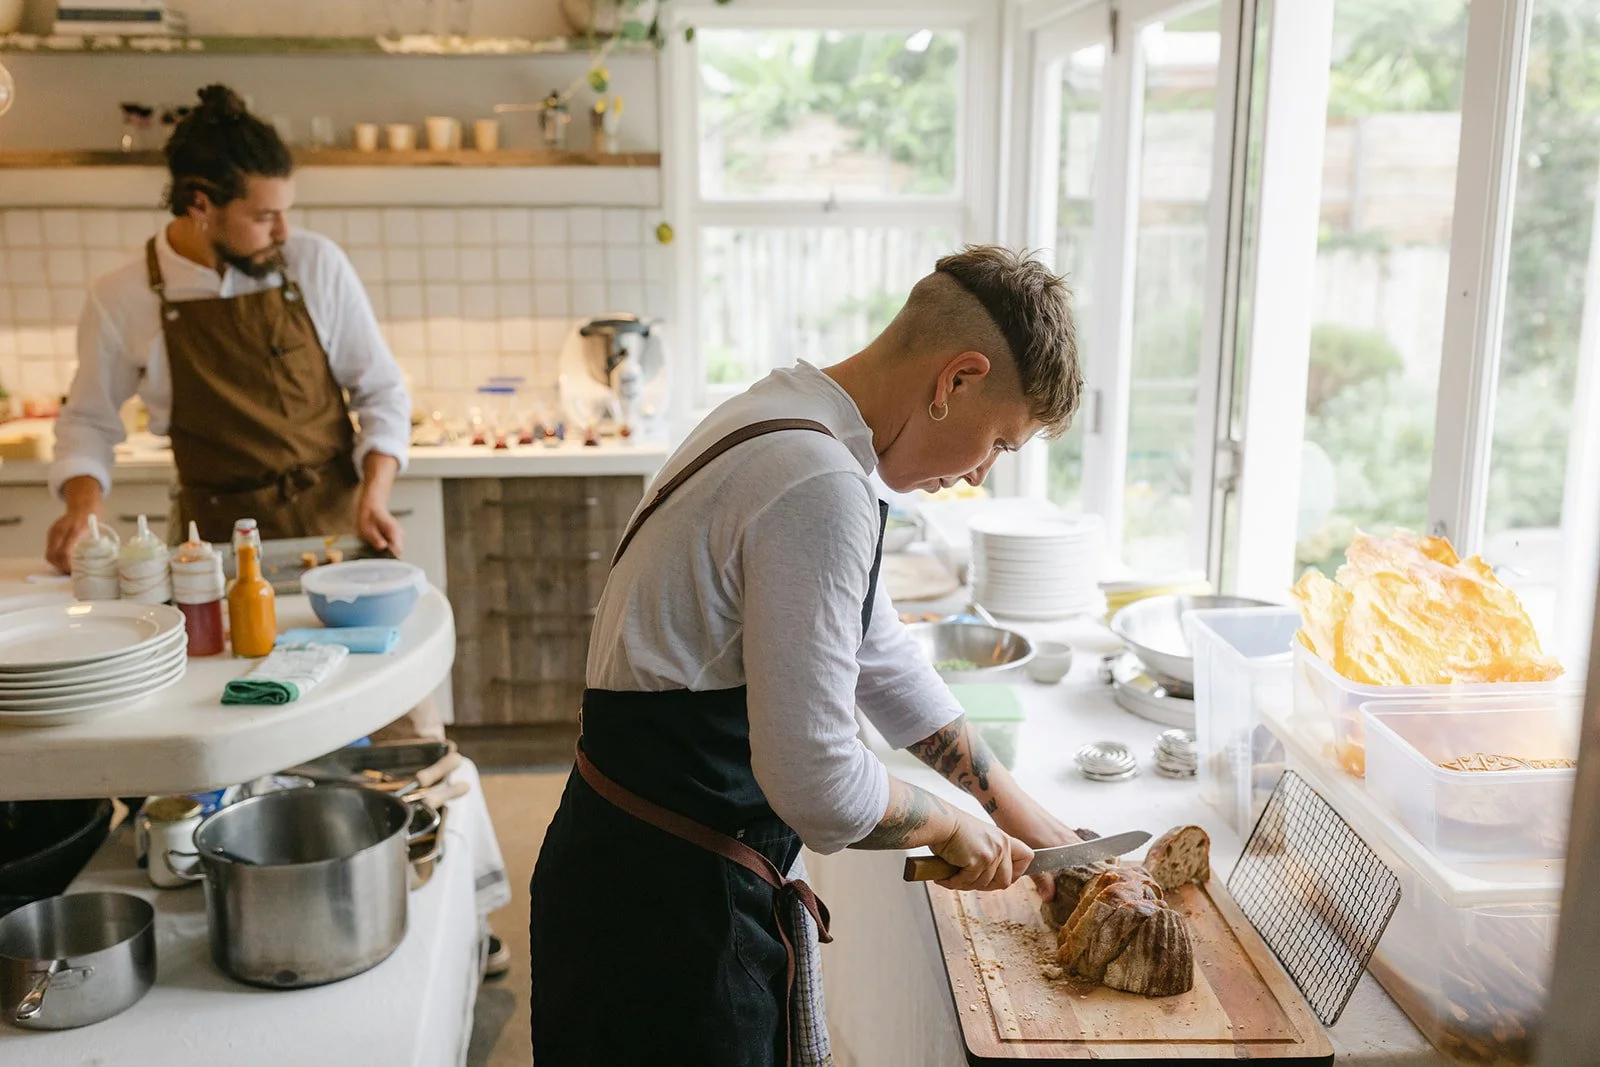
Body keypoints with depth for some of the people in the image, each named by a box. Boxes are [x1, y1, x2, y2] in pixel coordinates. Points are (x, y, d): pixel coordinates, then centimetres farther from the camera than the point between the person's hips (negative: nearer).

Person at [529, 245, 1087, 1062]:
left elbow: (882, 664, 16)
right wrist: (954, 827, -6)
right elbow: (820, 788, -26)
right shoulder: (820, 490, -26)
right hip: (665, 916, -9)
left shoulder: (784, 418, 7)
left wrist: (1022, 816, 19)